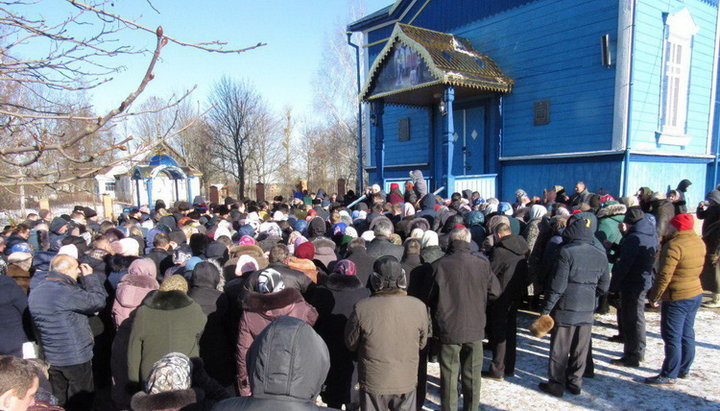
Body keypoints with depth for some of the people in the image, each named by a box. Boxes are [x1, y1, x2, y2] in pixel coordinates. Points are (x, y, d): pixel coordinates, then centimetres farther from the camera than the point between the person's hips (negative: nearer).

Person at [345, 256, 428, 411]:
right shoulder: (419, 306, -15)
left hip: (373, 383, -1)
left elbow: (351, 344, -4)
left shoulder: (362, 308, -20)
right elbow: (422, 343, 2)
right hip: (407, 382, 1)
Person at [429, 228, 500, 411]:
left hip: (448, 328, -1)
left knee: (449, 375, 12)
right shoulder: (482, 264, -9)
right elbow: (494, 292, 2)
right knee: (472, 375, 17)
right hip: (475, 327, 2)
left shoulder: (438, 265, -13)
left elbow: (430, 298, -4)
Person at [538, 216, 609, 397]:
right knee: (580, 349, 16)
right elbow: (604, 286, 10)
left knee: (560, 349, 7)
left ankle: (556, 384, 15)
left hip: (566, 309, -5)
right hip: (587, 310, 5)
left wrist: (547, 309, -11)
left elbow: (558, 285, -17)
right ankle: (575, 382, 26)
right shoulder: (600, 255, 3)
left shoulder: (567, 252, -16)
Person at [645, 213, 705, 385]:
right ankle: (684, 370, 30)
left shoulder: (674, 245, -22)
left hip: (676, 298, -9)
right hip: (696, 294, 9)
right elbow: (698, 270, 16)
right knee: (687, 335, 18)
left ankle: (669, 375, 6)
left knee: (672, 337, -1)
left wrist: (653, 296, -13)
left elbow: (664, 275, -23)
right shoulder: (700, 243, 5)